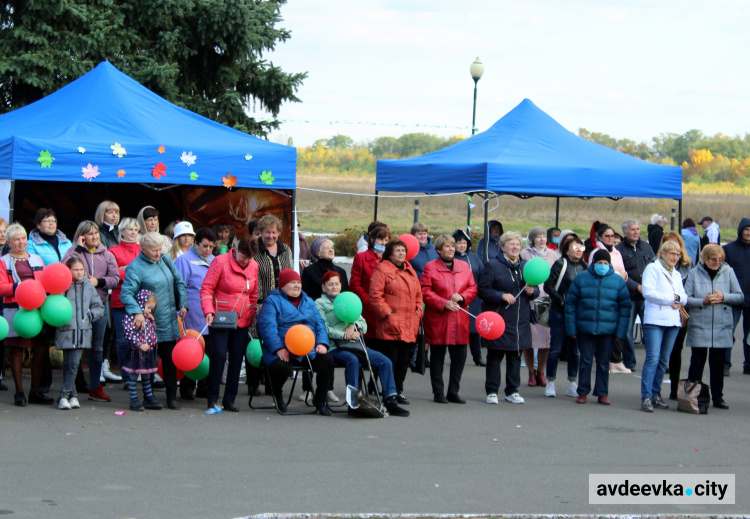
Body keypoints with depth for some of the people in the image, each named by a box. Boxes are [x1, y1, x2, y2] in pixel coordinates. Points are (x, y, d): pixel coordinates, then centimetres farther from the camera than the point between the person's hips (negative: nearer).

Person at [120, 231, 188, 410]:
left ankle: (172, 396, 14)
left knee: (170, 358, 7)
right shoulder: (136, 267, -12)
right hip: (148, 322, -5)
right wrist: (137, 312, -34)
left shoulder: (165, 259, 8)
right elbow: (126, 293, -20)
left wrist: (182, 304, 10)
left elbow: (178, 282, 18)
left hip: (169, 320, 5)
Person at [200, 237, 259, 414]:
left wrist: (252, 315, 14)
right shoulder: (220, 262, -7)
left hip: (242, 321, 5)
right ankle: (212, 399, -3)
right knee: (218, 355, -11)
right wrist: (208, 311, -18)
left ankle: (229, 399, 13)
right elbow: (206, 288, -8)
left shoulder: (254, 267, 7)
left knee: (237, 358, 5)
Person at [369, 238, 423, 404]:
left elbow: (418, 294, 22)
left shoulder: (410, 271, 18)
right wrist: (388, 314, -15)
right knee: (390, 359, -6)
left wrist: (418, 312, 8)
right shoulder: (382, 270, -4)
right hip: (390, 326, -7)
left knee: (404, 360, 9)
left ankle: (398, 391, 17)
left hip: (409, 326, 7)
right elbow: (375, 296, -10)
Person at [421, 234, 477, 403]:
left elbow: (473, 288, 12)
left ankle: (453, 392, 14)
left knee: (460, 356, 2)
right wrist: (443, 303, -16)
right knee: (437, 357, 4)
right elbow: (424, 291, -7)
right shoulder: (430, 267, -1)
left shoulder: (464, 267, 12)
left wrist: (462, 297, -9)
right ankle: (438, 393, 12)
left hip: (459, 320, 4)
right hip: (437, 320, -4)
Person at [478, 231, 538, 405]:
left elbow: (536, 289, 20)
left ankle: (512, 391, 16)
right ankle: (492, 392, 6)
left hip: (520, 321, 5)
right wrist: (501, 296, -19)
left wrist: (532, 292, -3)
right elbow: (483, 290, -8)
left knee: (515, 357, 8)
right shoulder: (492, 265, -3)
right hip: (499, 319, -5)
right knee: (494, 357, -1)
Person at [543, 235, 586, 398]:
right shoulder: (560, 264, -5)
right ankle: (550, 383, 5)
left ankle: (572, 384, 13)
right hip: (559, 312, -4)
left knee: (575, 349, 7)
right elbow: (548, 285, -8)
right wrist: (562, 302, -12)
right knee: (556, 348, -2)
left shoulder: (584, 267, 9)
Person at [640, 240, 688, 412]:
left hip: (673, 321, 6)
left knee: (664, 359, 7)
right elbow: (648, 292, -11)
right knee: (653, 358, -13)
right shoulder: (652, 268, 2)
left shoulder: (677, 274, 21)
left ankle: (656, 394, 13)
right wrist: (671, 299, -8)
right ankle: (646, 397, -15)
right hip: (655, 320, -6)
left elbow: (684, 298, 16)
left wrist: (677, 298, -7)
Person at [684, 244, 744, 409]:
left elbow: (740, 297, 5)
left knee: (718, 363, 6)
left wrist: (724, 297, -11)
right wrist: (703, 301, -17)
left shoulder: (728, 272, 4)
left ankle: (718, 397, 13)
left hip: (721, 327, 1)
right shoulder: (695, 273, 0)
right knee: (697, 361, 1)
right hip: (699, 326, -1)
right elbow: (686, 298, -3)